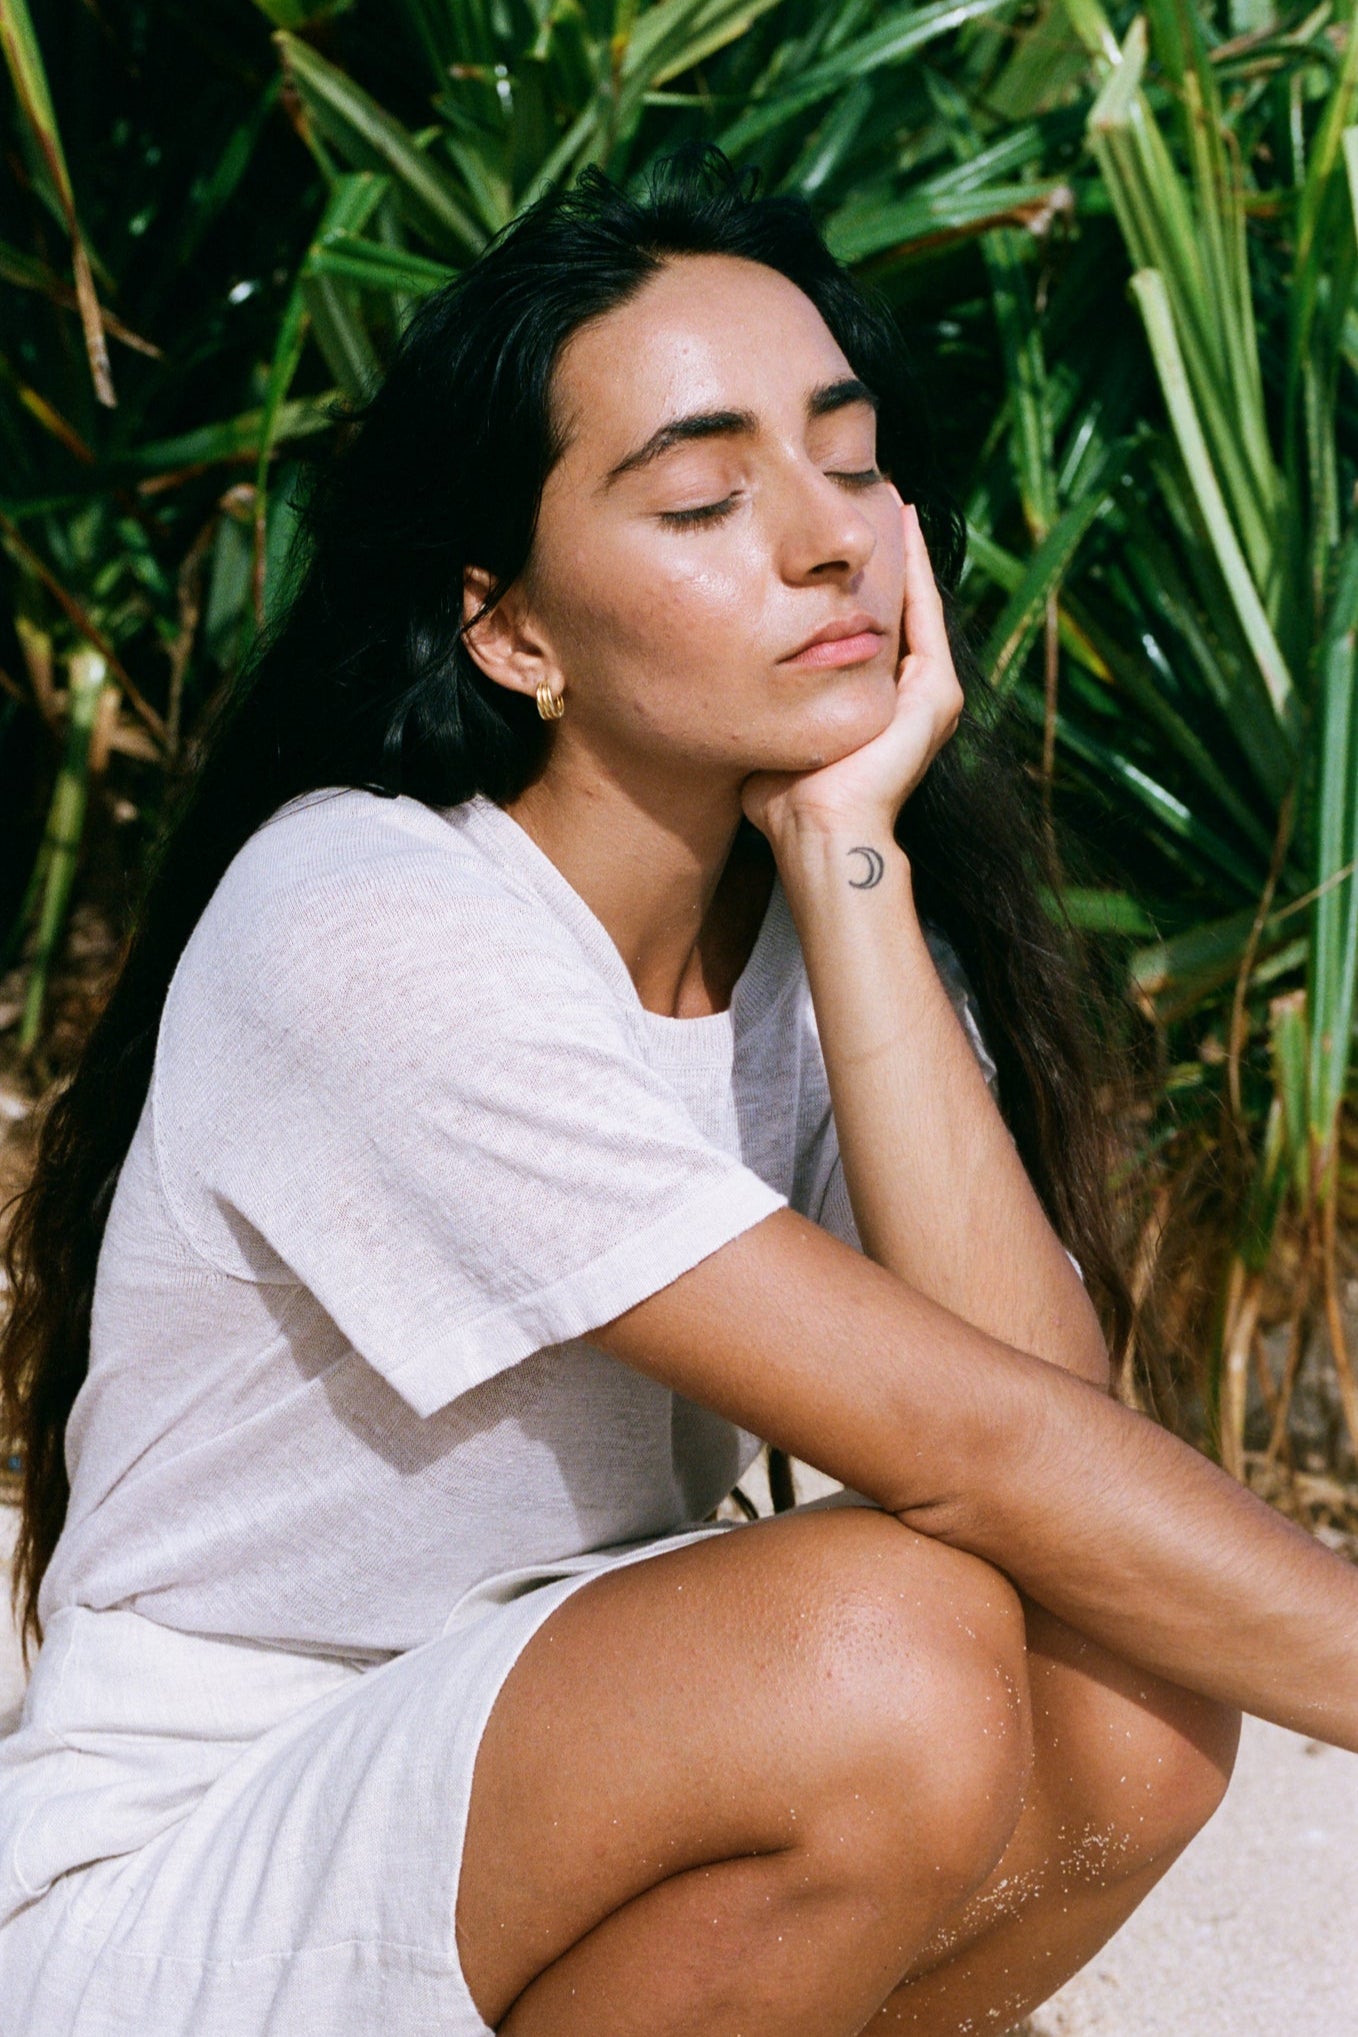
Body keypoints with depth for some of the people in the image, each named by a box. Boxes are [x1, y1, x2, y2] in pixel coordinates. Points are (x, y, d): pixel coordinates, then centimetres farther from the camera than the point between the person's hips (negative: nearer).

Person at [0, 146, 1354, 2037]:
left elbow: (1042, 1382, -18)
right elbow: (968, 1443, -28)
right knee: (894, 1650, -30)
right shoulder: (373, 930, -23)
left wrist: (846, 852, -20)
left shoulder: (822, 923, 1)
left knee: (1131, 1699, -17)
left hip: (530, 1784, 7)